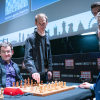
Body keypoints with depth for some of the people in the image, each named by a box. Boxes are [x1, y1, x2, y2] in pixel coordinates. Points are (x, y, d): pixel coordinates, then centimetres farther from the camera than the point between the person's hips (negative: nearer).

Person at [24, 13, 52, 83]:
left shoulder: (46, 37, 6)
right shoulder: (31, 39, -14)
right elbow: (28, 58, -22)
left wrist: (49, 69, 7)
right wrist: (33, 71, -36)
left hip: (45, 72, 6)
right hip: (36, 74, -6)